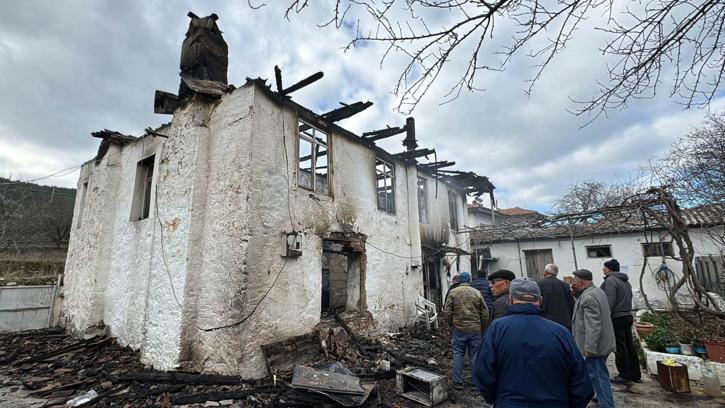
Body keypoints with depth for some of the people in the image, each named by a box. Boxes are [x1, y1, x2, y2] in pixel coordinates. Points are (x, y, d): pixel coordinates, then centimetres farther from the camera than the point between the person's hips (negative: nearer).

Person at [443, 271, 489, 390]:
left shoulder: (453, 292, -5)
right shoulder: (477, 293, 1)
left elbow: (447, 311, -6)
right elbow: (485, 313, 4)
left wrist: (452, 323, 10)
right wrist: (482, 328, 15)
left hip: (459, 329, -1)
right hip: (475, 329, 1)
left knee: (458, 355, 8)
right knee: (475, 355, 12)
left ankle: (458, 382, 13)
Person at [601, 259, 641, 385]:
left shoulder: (611, 280, -15)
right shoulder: (626, 281, 15)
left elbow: (609, 303, -20)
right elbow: (628, 300, 20)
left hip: (616, 319, -9)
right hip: (628, 317, 9)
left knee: (620, 348, -1)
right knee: (630, 347, 15)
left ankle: (625, 376, 5)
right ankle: (636, 375, 23)